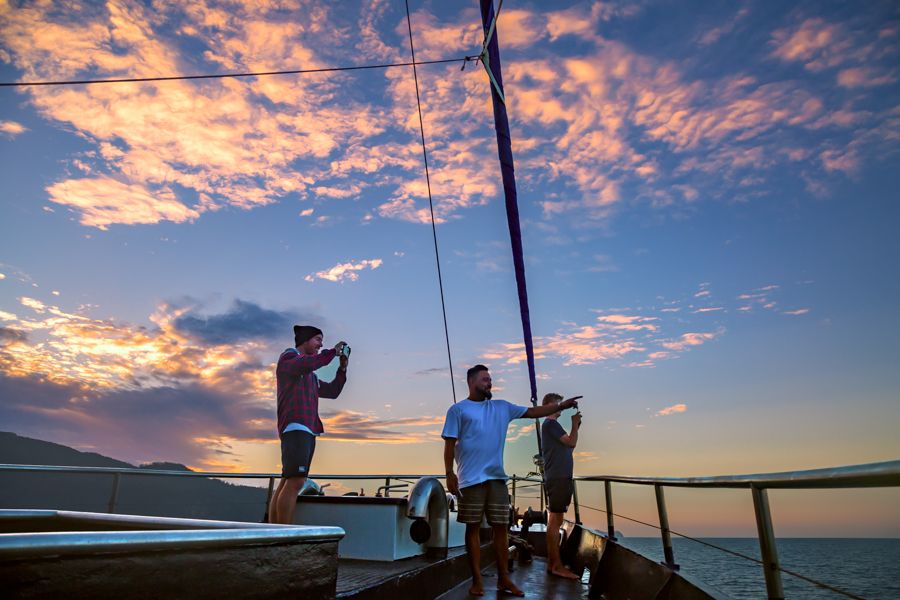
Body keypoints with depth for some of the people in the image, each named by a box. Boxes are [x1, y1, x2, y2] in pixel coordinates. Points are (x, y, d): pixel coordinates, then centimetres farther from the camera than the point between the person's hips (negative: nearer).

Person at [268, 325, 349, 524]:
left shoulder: (310, 375, 30)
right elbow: (307, 364, -19)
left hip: (307, 430, 9)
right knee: (295, 482, -17)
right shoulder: (288, 357, 4)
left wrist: (343, 368, 18)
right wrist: (332, 351, -7)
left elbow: (332, 391, 28)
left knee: (287, 483, 2)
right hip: (295, 428, -9)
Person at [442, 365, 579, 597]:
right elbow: (450, 444, -2)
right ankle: (477, 580, 10)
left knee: (501, 528, 6)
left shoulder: (502, 407, 15)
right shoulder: (458, 409, 1)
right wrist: (449, 474, -10)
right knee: (473, 528, 2)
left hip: (497, 478, 4)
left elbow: (533, 411, 15)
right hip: (471, 479, -4)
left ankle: (503, 579, 14)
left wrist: (562, 405, 6)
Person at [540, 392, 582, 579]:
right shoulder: (550, 423, -9)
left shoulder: (551, 425, 21)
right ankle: (557, 566, -8)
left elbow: (569, 446, 21)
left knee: (554, 521, 10)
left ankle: (552, 563, 14)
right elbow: (571, 442, -14)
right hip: (558, 478, -10)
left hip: (559, 477, 10)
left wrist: (576, 426, 14)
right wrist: (575, 424, 0)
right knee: (555, 521, -9)